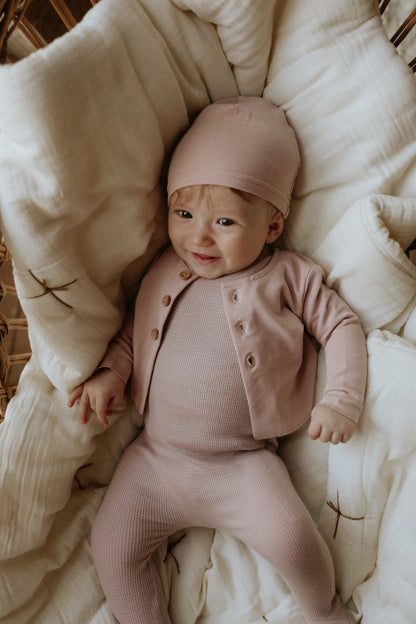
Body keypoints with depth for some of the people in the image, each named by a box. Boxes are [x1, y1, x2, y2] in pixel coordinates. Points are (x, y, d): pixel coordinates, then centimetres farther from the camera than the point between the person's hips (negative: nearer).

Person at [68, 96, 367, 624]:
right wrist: (109, 373, -4)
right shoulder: (162, 274, 6)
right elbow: (131, 333, 15)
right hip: (154, 456, 4)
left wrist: (341, 401, -7)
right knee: (112, 547, -3)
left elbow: (341, 326, 4)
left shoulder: (287, 276, -2)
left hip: (243, 463, -3)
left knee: (290, 537, -21)